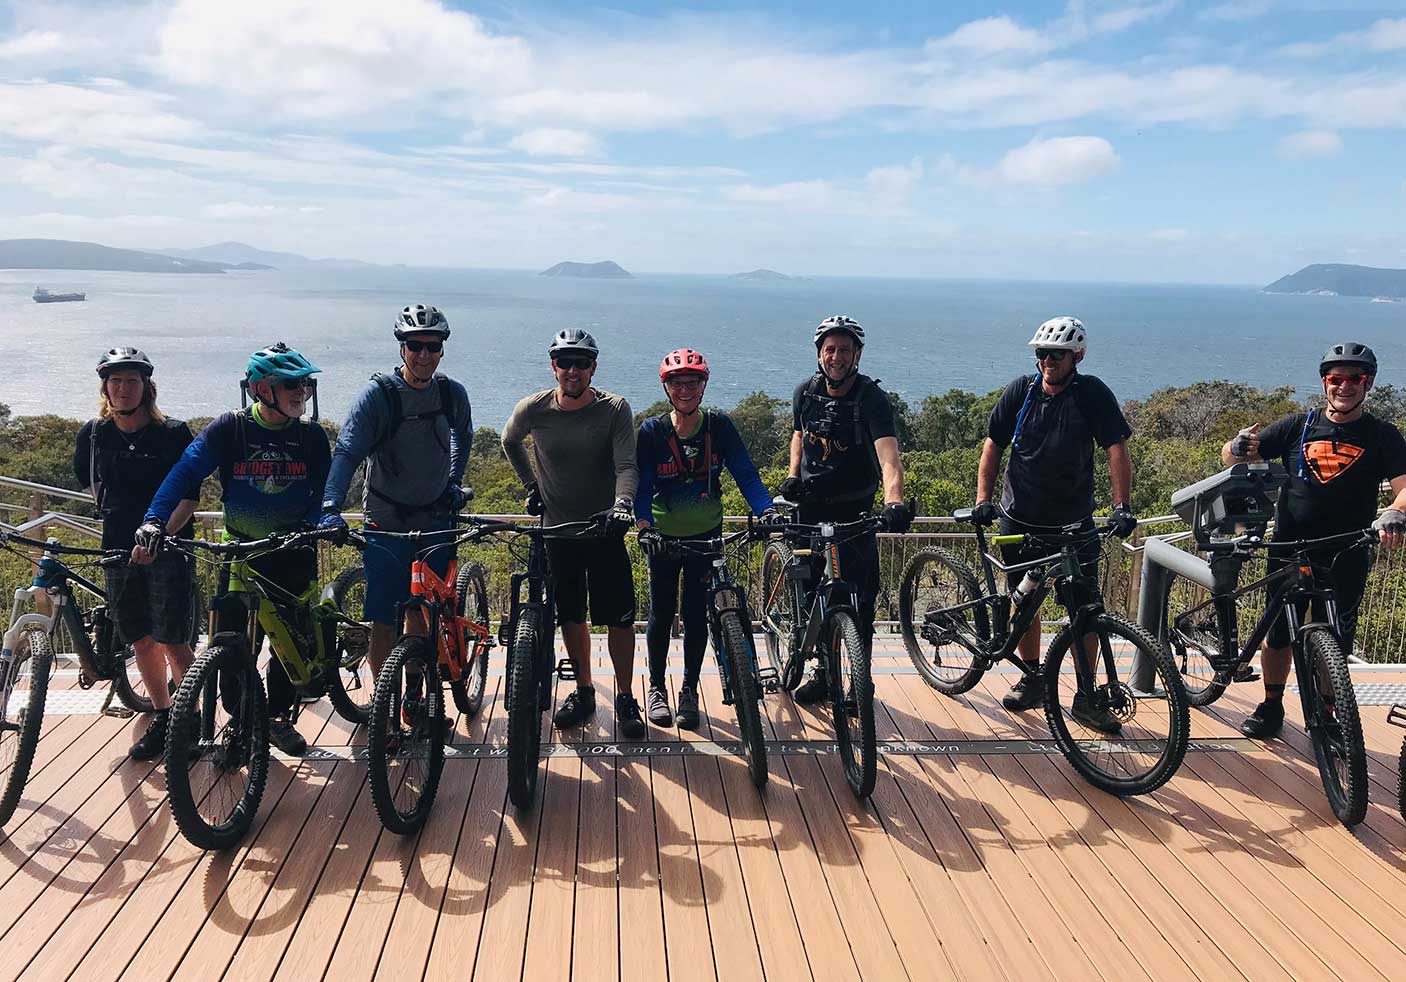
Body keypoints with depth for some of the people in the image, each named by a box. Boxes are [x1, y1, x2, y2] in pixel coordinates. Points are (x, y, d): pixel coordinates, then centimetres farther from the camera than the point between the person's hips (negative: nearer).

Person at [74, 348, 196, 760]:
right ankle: (161, 718, 24)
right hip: (118, 550, 4)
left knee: (171, 641, -6)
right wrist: (116, 516, 15)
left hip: (168, 547, -4)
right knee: (141, 641, 11)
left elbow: (188, 497, -9)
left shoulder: (173, 433, -7)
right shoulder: (93, 433, 5)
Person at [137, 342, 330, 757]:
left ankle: (279, 716, 25)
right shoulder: (228, 429, -8)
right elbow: (186, 472, -15)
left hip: (294, 553, 1)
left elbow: (324, 489, 0)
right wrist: (154, 521, -27)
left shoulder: (312, 436, -2)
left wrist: (314, 523, -20)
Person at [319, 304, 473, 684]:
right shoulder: (378, 393, -12)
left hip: (436, 522, 3)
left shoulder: (453, 394, -1)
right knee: (384, 624, -1)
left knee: (426, 621, 8)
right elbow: (347, 452, -20)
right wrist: (330, 508, -32)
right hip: (387, 526, -3)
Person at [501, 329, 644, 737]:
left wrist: (622, 502, -37)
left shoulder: (614, 409, -11)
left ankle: (625, 697, 13)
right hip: (557, 527, 2)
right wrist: (531, 484, 12)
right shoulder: (532, 409, -6)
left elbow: (626, 466, -19)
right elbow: (510, 441, 16)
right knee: (570, 615, 11)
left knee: (619, 616, -2)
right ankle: (583, 691, 26)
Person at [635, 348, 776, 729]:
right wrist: (645, 526, -33)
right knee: (662, 612, 7)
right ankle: (656, 687, 24)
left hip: (706, 535, 1)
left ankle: (689, 690, 17)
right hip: (664, 536, 0)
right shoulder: (651, 431, -12)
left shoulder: (720, 426, -9)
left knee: (696, 613, 2)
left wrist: (768, 511, -29)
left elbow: (746, 475, -12)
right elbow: (642, 485, -16)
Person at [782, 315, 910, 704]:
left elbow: (888, 453, -32)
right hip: (811, 503, 4)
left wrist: (894, 501, -49)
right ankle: (822, 669, 25)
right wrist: (793, 475, 2)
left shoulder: (871, 398, -17)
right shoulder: (805, 392, -1)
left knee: (859, 596, -1)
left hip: (854, 507, -4)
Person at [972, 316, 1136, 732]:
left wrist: (1121, 506, -26)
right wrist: (983, 498, -7)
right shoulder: (1021, 390, -3)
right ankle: (1033, 680, 27)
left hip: (1074, 524, -2)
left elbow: (1116, 449, -15)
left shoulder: (1092, 393, -10)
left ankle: (1086, 698, 9)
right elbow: (993, 445, 3)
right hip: (1020, 519, 2)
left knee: (1086, 612, -3)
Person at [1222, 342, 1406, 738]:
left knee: (1334, 645, 4)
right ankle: (1271, 706, 25)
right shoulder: (1298, 426, 4)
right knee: (1278, 634, 7)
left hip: (1345, 558, -1)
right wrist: (1238, 446, -22)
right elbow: (1230, 455, 3)